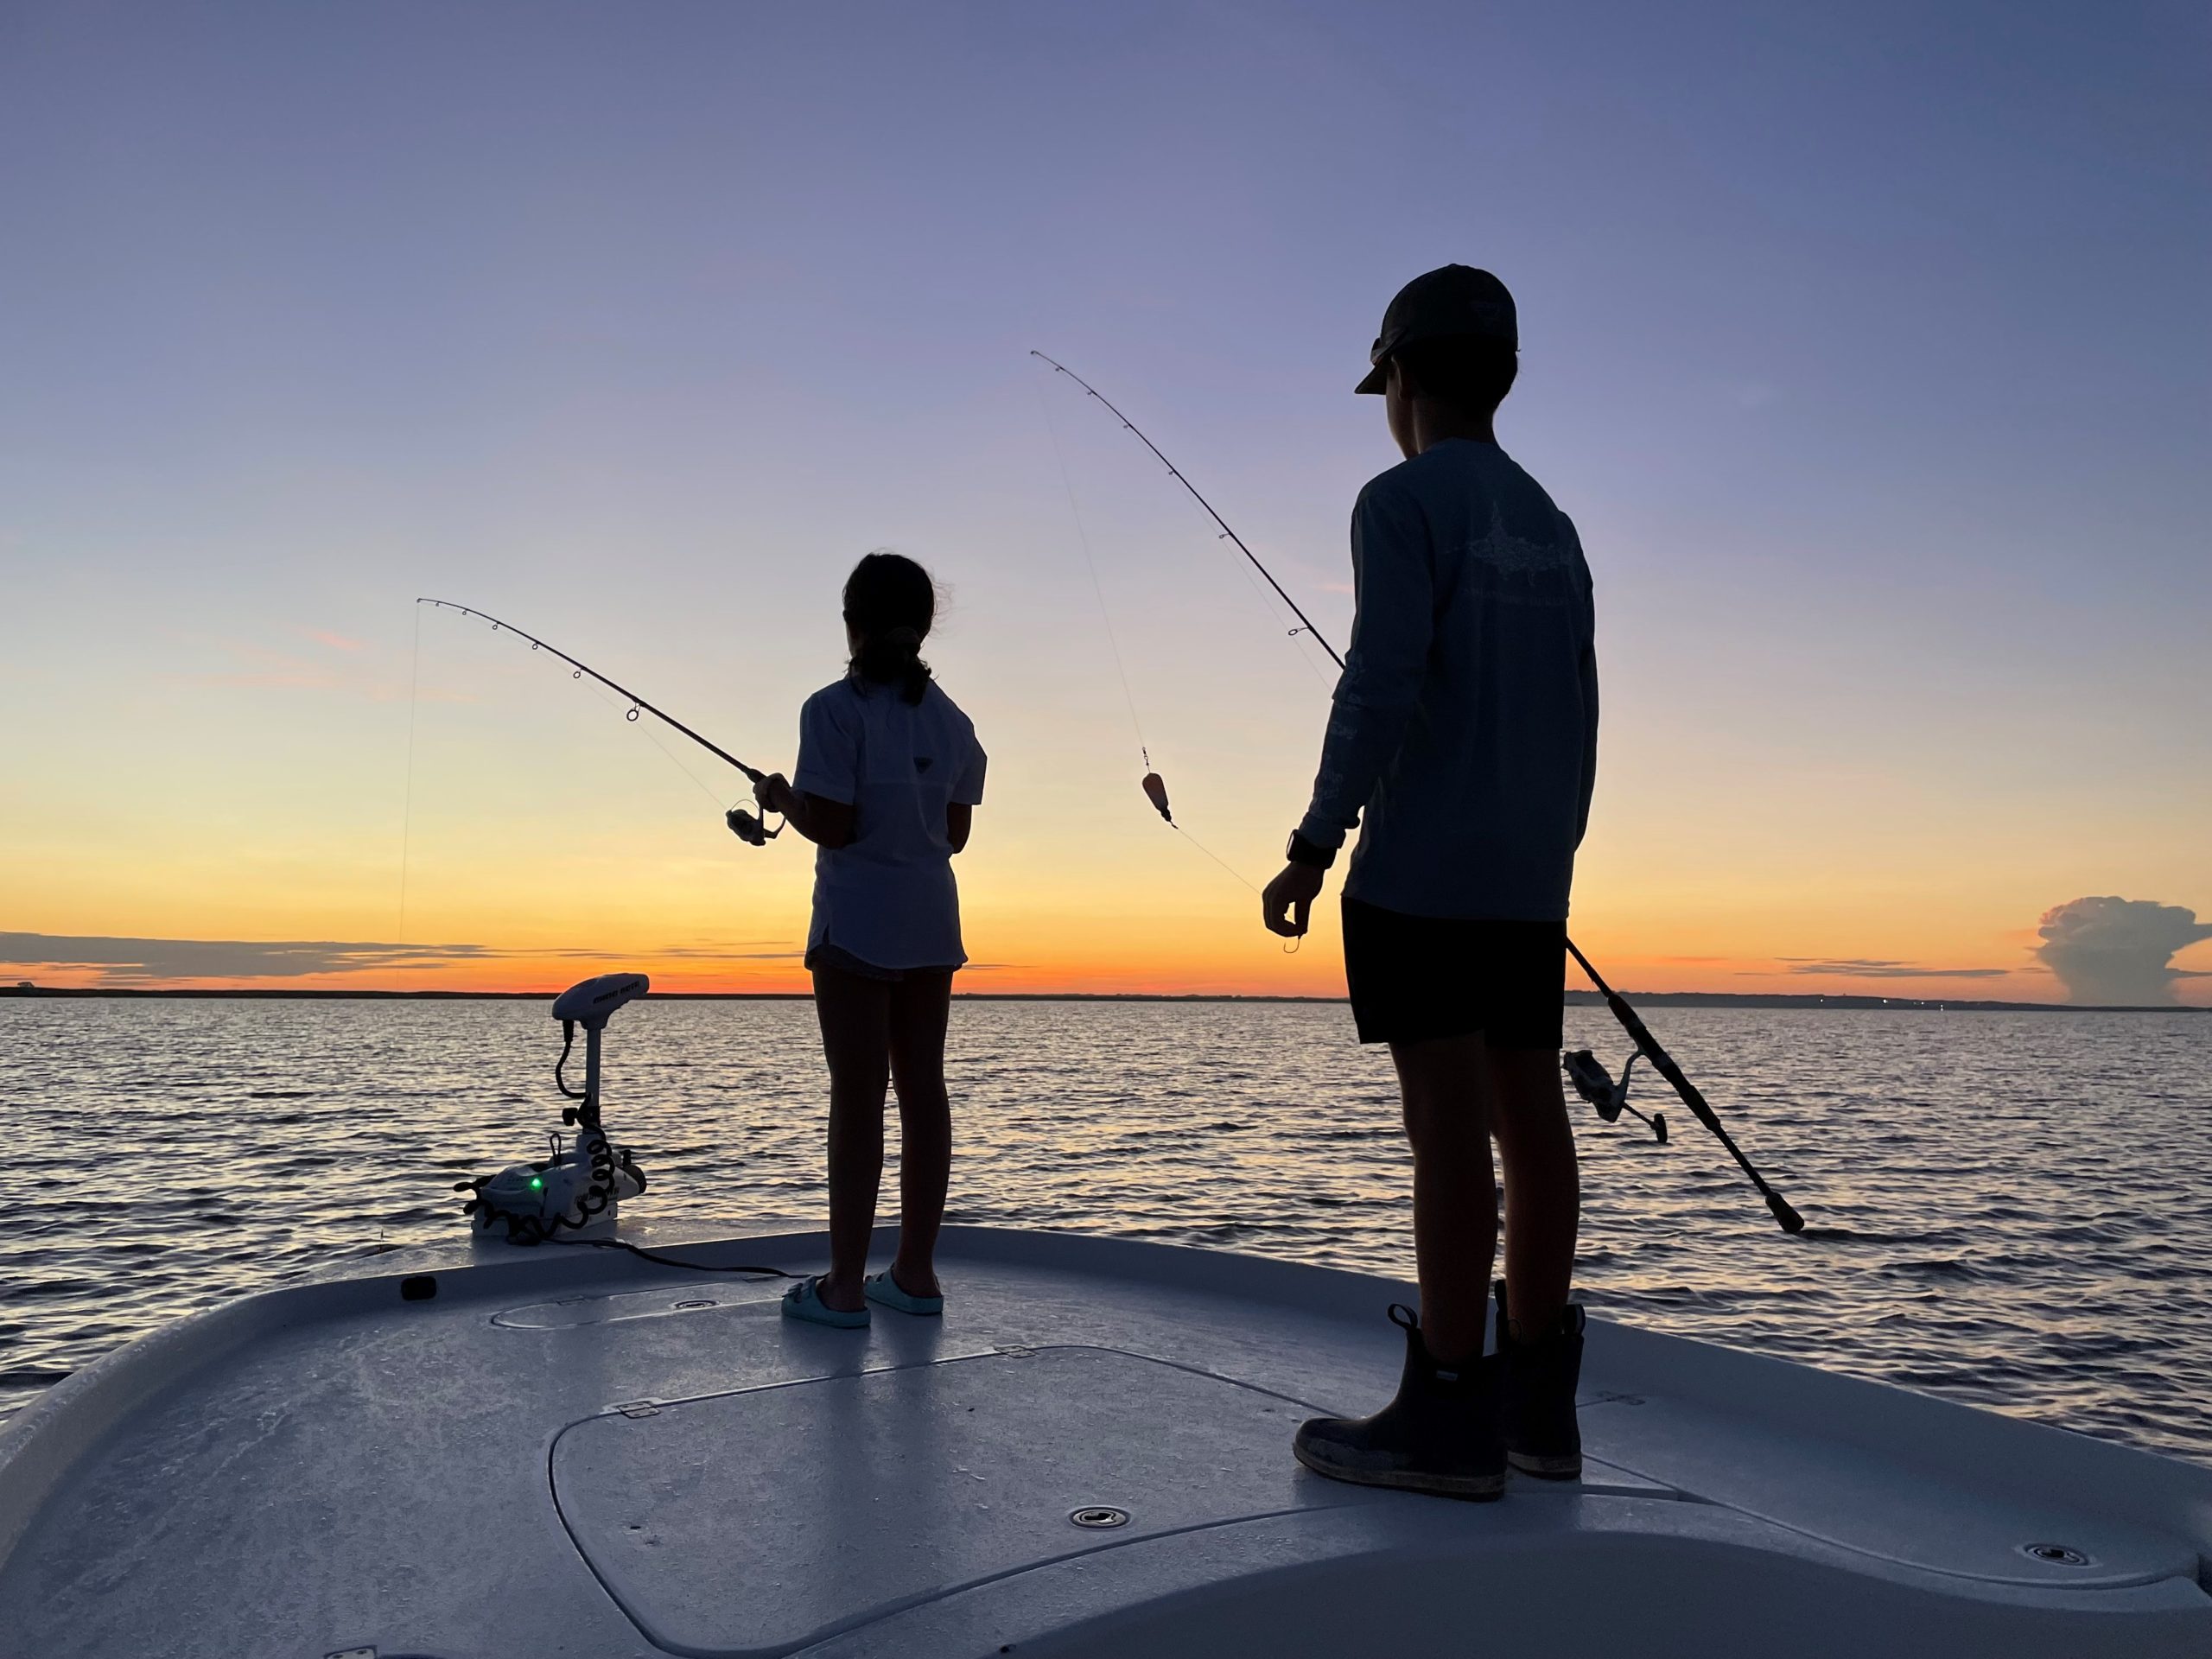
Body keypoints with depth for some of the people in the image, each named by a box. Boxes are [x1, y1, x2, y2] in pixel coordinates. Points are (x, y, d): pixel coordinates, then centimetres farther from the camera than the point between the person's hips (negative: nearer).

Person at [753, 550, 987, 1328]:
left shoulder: (835, 710, -10)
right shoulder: (950, 719, 8)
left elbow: (831, 826, -14)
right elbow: (954, 834, 10)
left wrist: (781, 797, 4)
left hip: (857, 924, -6)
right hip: (931, 921, 6)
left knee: (858, 1097, -2)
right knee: (923, 1090, 9)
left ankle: (844, 1286, 5)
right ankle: (915, 1272, 18)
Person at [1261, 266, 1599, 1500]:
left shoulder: (1403, 502, -5)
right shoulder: (1551, 527, 18)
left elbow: (1383, 683, -16)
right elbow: (1579, 718, 18)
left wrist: (1316, 844, -14)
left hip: (1423, 869, -8)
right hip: (1530, 877, 8)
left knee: (1448, 1120, -8)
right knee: (1528, 1110, 7)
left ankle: (1449, 1412, -3)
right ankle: (1538, 1397, 14)